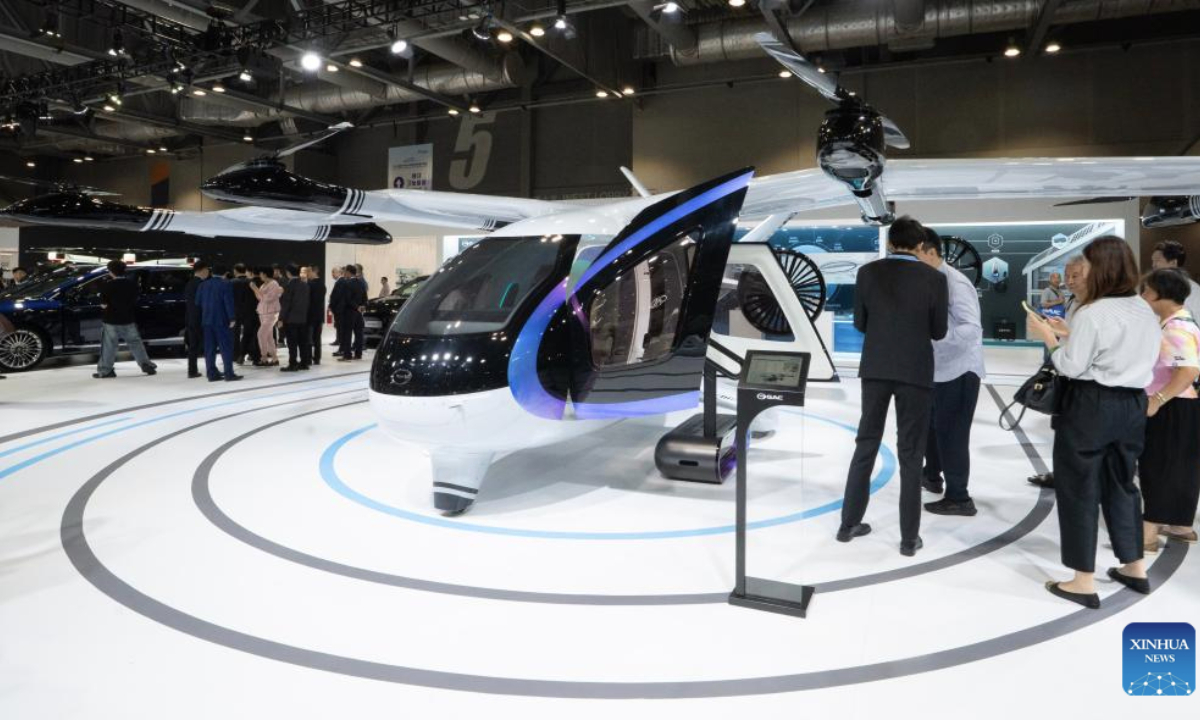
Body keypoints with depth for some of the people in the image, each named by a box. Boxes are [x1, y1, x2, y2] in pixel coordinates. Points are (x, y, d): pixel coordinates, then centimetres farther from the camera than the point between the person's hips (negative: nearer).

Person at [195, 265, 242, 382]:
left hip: (207, 320, 6)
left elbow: (198, 302, 12)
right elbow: (229, 302, -14)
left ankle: (212, 373, 8)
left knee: (210, 348, 8)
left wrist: (204, 315, 19)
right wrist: (232, 318, -12)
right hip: (222, 320, -6)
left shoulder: (203, 284, 10)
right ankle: (229, 374, -5)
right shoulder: (226, 284, -8)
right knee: (226, 347, -2)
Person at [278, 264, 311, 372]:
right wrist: (304, 314, 14)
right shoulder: (305, 285, 7)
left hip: (290, 318, -6)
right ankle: (304, 363, 12)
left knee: (292, 343, -4)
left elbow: (286, 303, -13)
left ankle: (292, 364, -3)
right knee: (303, 341, 9)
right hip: (303, 318, 7)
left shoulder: (289, 285, -12)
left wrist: (281, 318, -9)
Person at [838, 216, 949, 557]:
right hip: (915, 372, -2)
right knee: (910, 453, 5)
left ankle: (849, 523, 20)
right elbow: (938, 331, 0)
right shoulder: (934, 278, -6)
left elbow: (860, 323, 4)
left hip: (875, 369, 2)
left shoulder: (868, 272, -2)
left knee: (866, 443, 14)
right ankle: (909, 537, 11)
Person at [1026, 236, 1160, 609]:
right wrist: (1070, 333, 14)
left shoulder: (1092, 313, -17)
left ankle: (1084, 583, 9)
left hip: (1092, 406, -8)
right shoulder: (1146, 312, 8)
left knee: (1078, 488, 2)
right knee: (1120, 483, 22)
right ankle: (1135, 568, 33)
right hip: (1132, 404, 8)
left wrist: (1048, 337, -2)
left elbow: (1072, 367, -15)